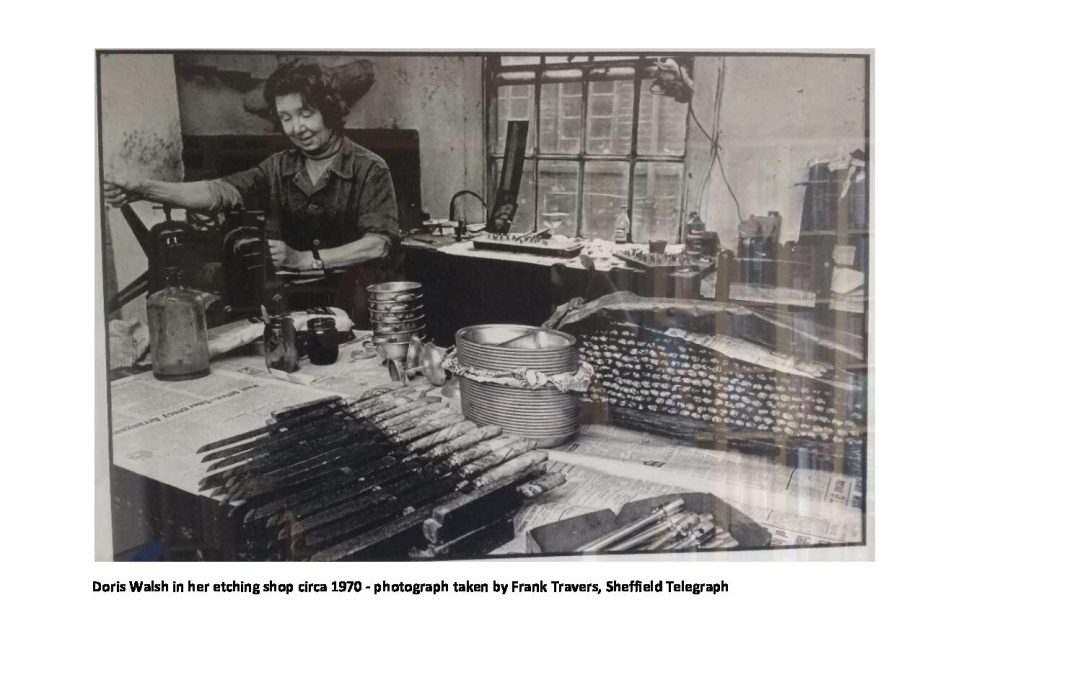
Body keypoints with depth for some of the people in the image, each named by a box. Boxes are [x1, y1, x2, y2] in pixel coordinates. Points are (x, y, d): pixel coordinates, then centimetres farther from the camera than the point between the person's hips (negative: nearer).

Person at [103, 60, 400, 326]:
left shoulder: (369, 169, -3)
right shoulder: (280, 169, 11)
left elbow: (379, 244, -13)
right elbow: (219, 192, -3)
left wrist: (305, 259, -18)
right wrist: (144, 189, -18)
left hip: (357, 306, -3)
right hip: (297, 303, 4)